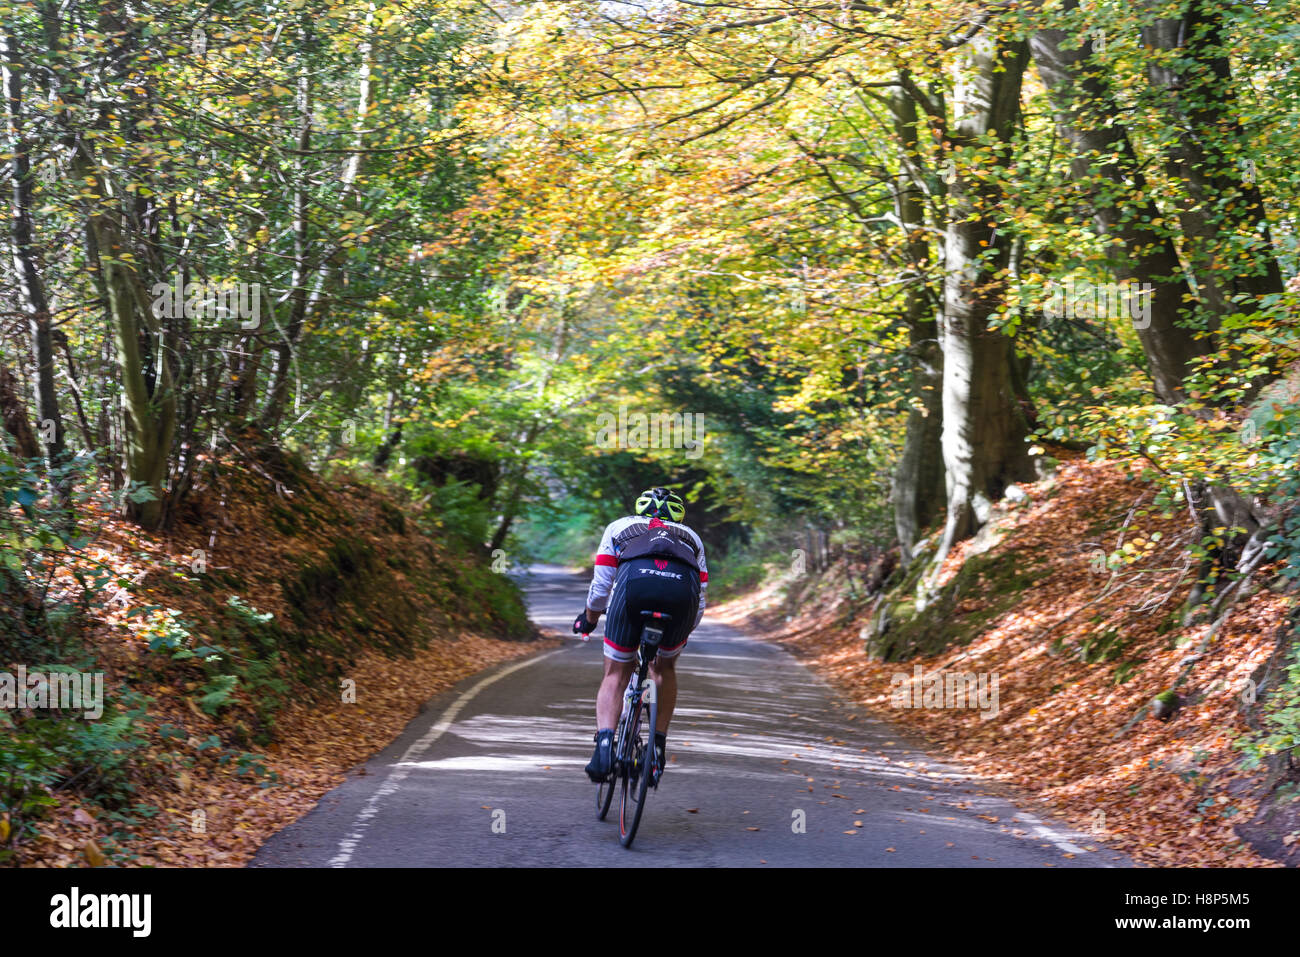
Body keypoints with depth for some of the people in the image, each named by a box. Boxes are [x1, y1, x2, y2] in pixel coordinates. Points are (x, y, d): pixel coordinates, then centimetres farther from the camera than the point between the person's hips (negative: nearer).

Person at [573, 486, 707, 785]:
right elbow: (700, 606, 36)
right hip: (683, 589, 2)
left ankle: (604, 745, -8)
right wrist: (681, 636, 52)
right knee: (665, 668, 28)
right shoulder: (691, 537, 39)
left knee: (615, 675, 14)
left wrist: (588, 620, 47)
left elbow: (600, 589, 29)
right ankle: (659, 748, 21)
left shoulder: (620, 526, 35)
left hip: (635, 581, -1)